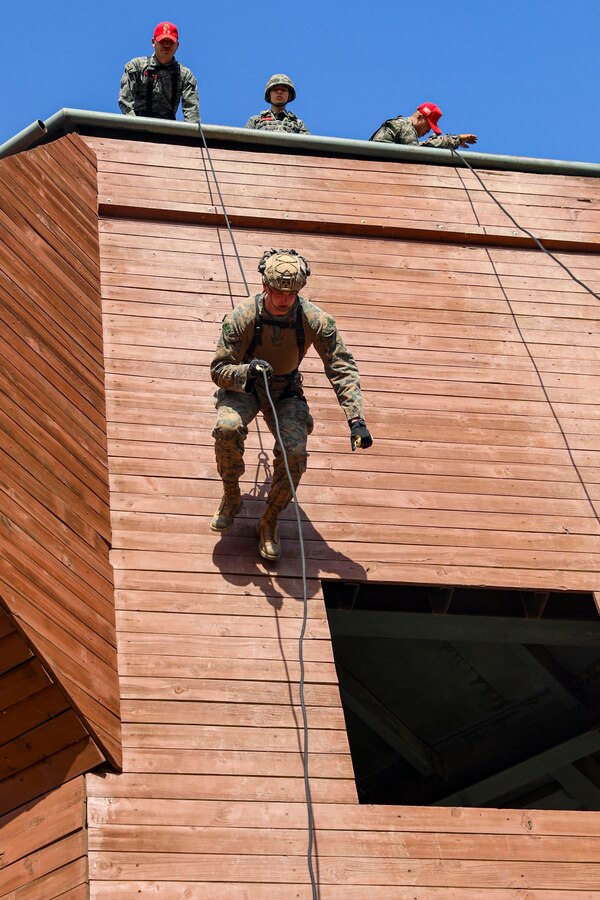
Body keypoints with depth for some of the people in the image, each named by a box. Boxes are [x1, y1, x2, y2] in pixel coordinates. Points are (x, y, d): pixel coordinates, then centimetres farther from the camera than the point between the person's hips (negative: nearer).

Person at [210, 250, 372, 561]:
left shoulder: (315, 321, -22)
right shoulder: (241, 317, -25)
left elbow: (343, 370, -15)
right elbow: (219, 371, -20)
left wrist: (356, 420, -25)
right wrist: (247, 371, -43)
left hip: (285, 391, 1)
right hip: (243, 387, -1)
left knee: (294, 452, -25)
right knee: (227, 427, -34)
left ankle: (270, 523, -1)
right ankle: (231, 498, -6)